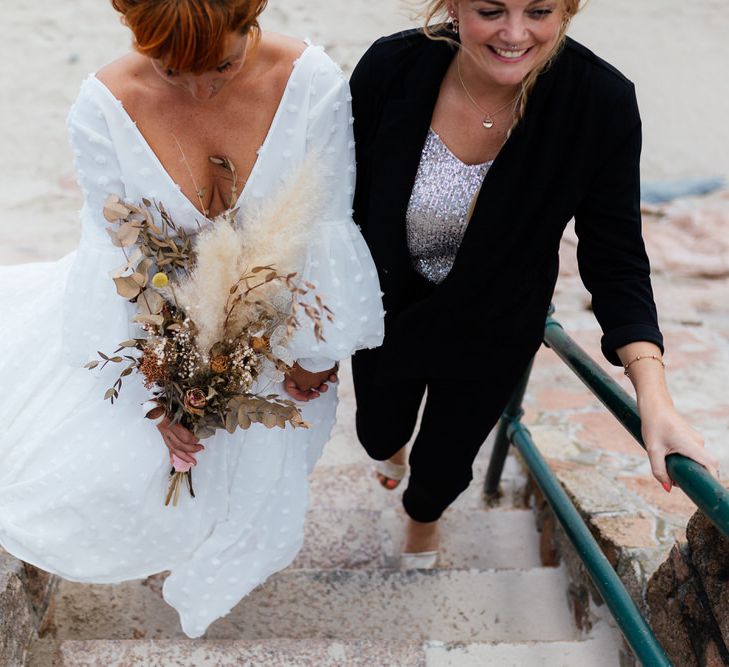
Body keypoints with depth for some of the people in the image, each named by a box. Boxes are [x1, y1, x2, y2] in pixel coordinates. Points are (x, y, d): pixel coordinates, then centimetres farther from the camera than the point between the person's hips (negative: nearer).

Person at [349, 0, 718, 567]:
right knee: (379, 431, 26)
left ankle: (423, 517, 61)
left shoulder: (602, 101, -28)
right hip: (385, 309, 1)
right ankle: (393, 442, 69)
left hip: (493, 331, 0)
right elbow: (342, 201, -13)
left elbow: (614, 258, -19)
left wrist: (654, 397, -29)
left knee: (447, 457, 21)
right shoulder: (391, 68, -27)